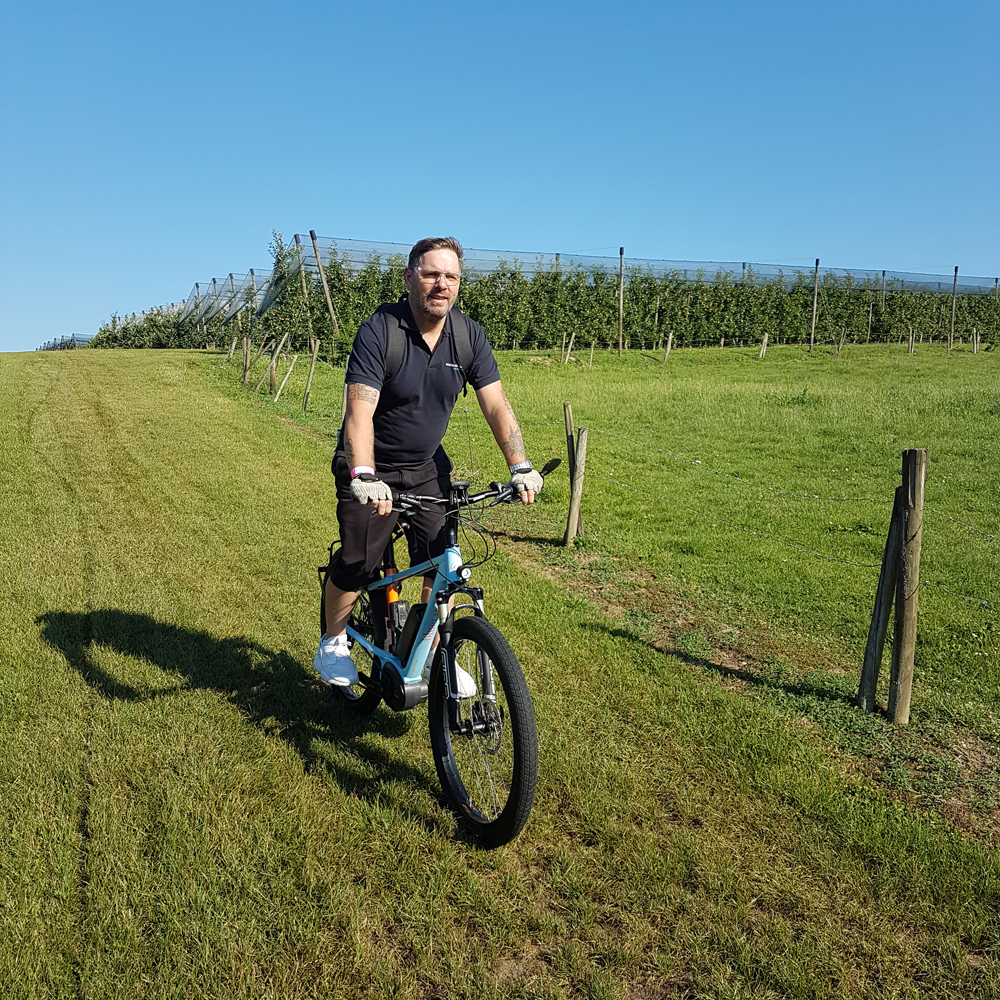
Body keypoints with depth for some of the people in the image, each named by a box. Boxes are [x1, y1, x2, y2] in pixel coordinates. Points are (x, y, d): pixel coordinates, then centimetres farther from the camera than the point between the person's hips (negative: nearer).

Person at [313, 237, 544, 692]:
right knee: (356, 564, -4)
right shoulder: (379, 331, -21)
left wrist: (520, 467, -21)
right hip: (373, 469, -4)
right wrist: (363, 476, -43)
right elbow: (360, 410, -30)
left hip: (428, 466, 4)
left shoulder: (468, 335, -7)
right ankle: (333, 643, 23)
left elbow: (495, 404, -9)